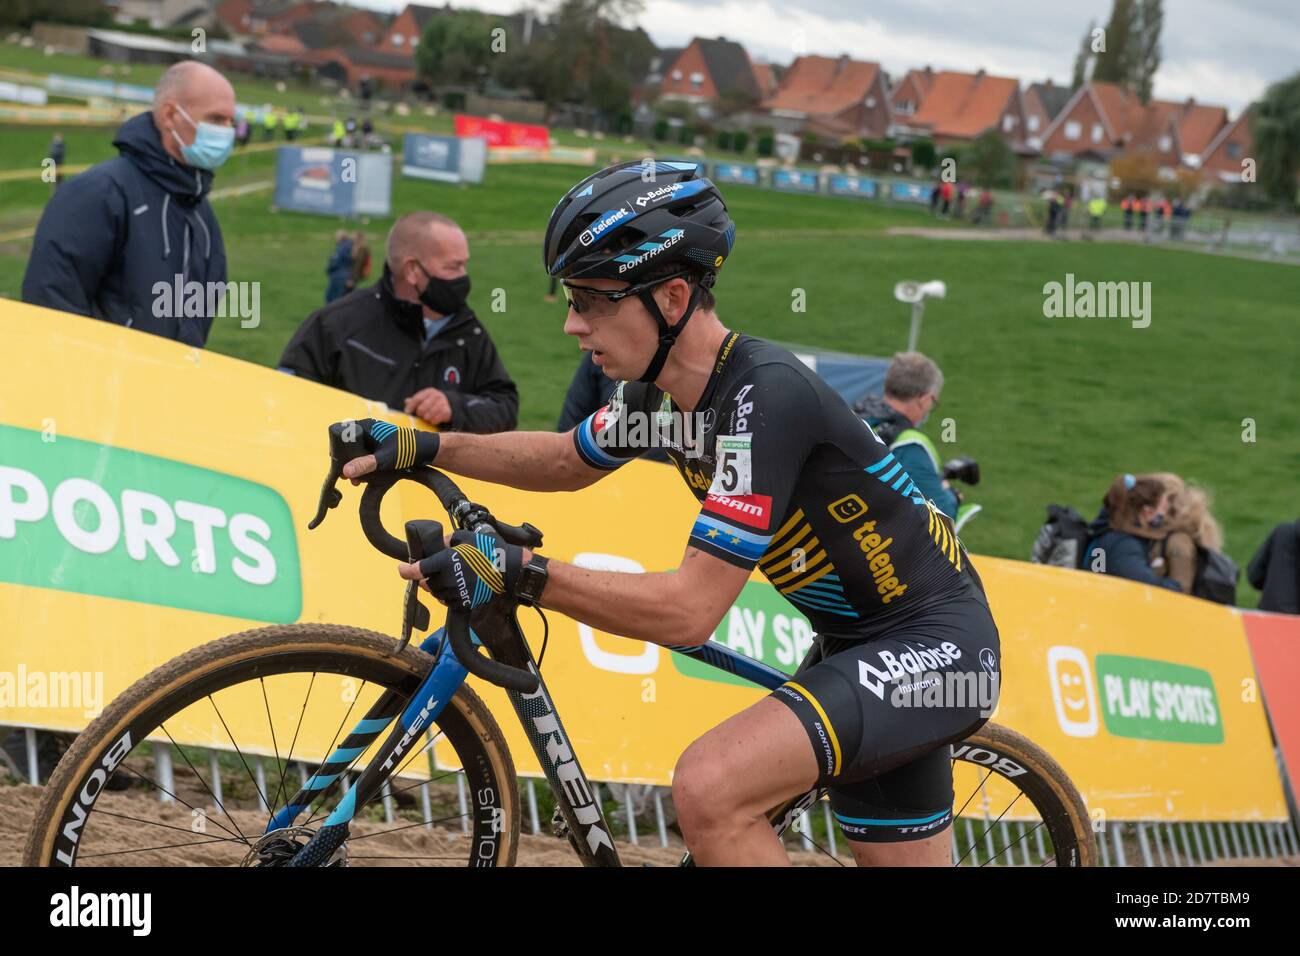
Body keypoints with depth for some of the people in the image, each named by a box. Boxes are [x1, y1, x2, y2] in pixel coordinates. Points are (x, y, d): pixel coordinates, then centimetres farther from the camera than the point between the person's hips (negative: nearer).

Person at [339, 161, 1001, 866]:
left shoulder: (765, 395, -27)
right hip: (856, 642, 9)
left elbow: (691, 610, -30)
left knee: (709, 789, -27)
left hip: (933, 643, -9)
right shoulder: (661, 389, -1)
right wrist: (422, 448, 10)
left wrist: (516, 573, -31)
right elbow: (566, 460, 21)